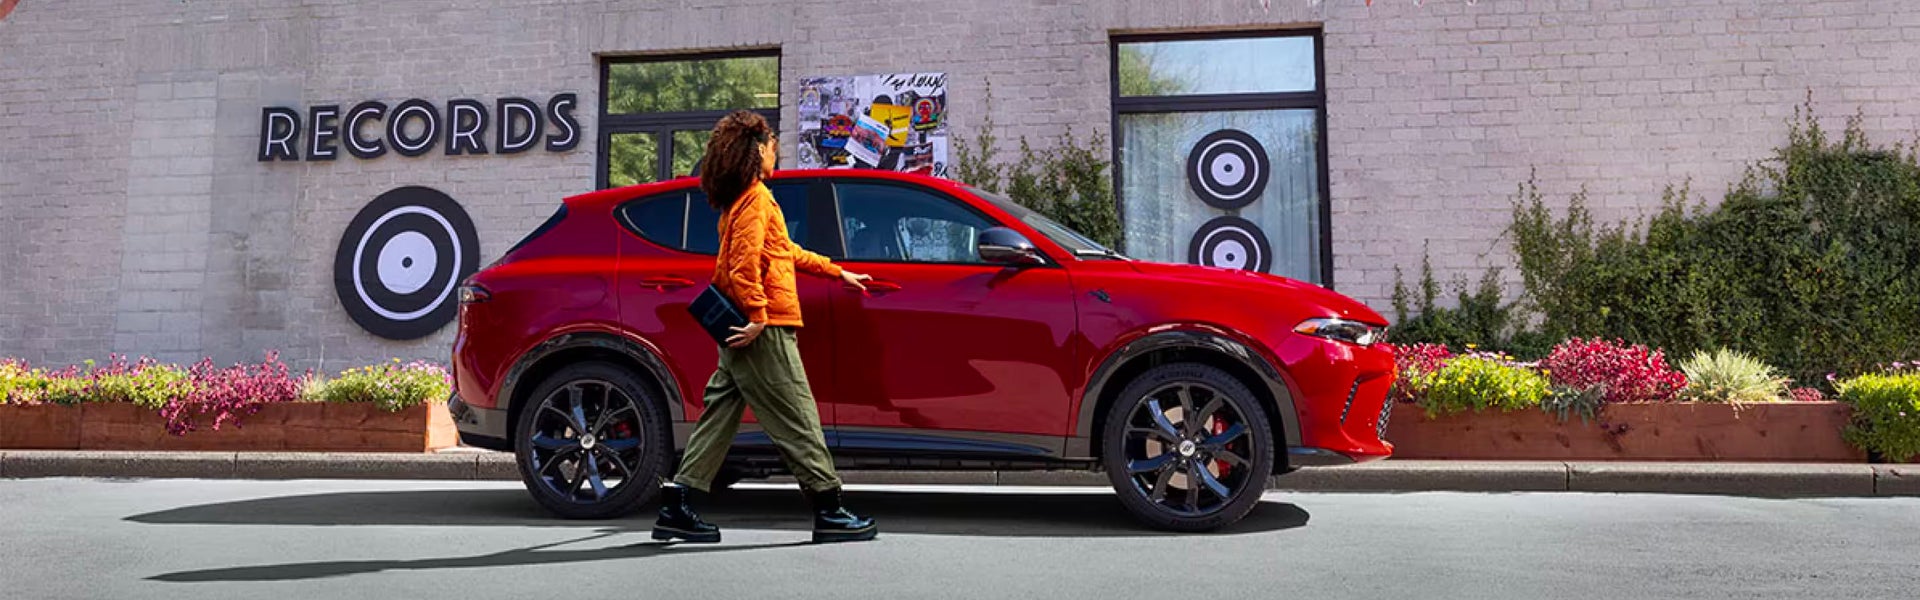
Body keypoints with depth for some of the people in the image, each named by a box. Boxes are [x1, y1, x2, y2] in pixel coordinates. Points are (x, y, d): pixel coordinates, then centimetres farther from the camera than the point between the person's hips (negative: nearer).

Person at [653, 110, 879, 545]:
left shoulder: (739, 198, 21)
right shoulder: (756, 198, -10)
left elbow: (784, 250, 29)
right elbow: (745, 262, -22)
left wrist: (838, 271, 34)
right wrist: (758, 316, -21)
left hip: (745, 329, 10)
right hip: (763, 329, -10)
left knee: (721, 415, 10)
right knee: (797, 420, -5)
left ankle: (677, 507, 10)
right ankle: (829, 512, 1)